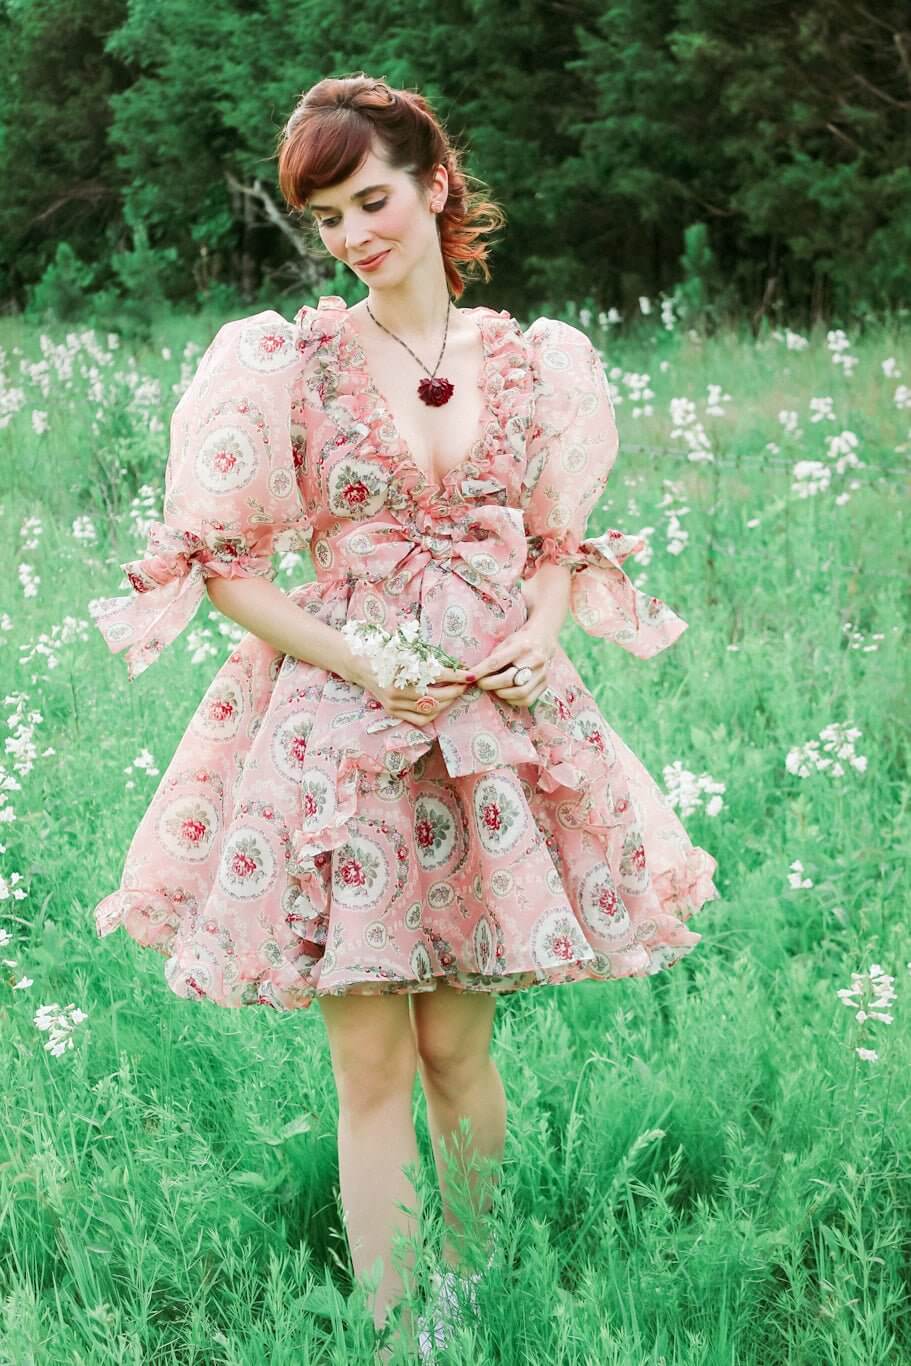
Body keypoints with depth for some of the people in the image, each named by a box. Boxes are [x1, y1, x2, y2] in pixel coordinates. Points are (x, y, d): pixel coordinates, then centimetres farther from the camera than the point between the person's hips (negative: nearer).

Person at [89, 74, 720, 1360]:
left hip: (497, 726, 2)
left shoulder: (530, 361, 5)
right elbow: (222, 565, -3)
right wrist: (369, 668, -13)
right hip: (338, 722, -2)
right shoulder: (286, 362, -3)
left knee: (459, 1049, 9)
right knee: (372, 1068, 1)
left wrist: (540, 639, -5)